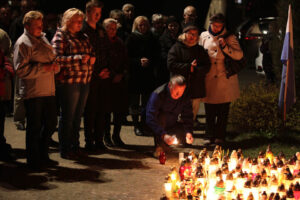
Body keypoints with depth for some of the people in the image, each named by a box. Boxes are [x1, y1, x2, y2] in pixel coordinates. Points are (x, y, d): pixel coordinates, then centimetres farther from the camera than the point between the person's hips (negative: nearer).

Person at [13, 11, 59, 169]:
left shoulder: (43, 39, 18)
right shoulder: (22, 43, -9)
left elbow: (53, 58, 24)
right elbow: (21, 70, -17)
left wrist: (55, 66, 1)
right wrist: (42, 68, -19)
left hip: (48, 91, 8)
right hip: (33, 92, -8)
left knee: (50, 123, 13)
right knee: (34, 127, 0)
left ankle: (42, 156, 28)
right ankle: (33, 161, 12)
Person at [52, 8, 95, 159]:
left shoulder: (83, 37, 16)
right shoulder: (60, 36, -5)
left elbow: (92, 53, 27)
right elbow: (57, 59, -14)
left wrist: (92, 58, 3)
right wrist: (79, 58, -20)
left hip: (84, 81, 7)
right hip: (68, 81, -7)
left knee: (77, 116, 13)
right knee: (67, 116, -1)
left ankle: (75, 147, 22)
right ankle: (65, 150, 7)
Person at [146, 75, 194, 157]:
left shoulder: (185, 96, -11)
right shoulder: (157, 95, -27)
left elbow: (188, 116, -10)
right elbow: (150, 119, -35)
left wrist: (189, 132, -31)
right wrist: (163, 135, -47)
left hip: (171, 125, 4)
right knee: (163, 116, -35)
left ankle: (165, 145, 4)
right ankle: (160, 146, -21)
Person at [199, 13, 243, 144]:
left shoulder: (229, 38, 1)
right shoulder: (203, 36, 10)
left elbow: (239, 55, -7)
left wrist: (225, 46, -18)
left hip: (225, 80, -2)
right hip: (208, 80, 3)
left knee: (223, 111, 2)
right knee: (209, 110, 5)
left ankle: (220, 136, 10)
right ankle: (211, 136, 16)